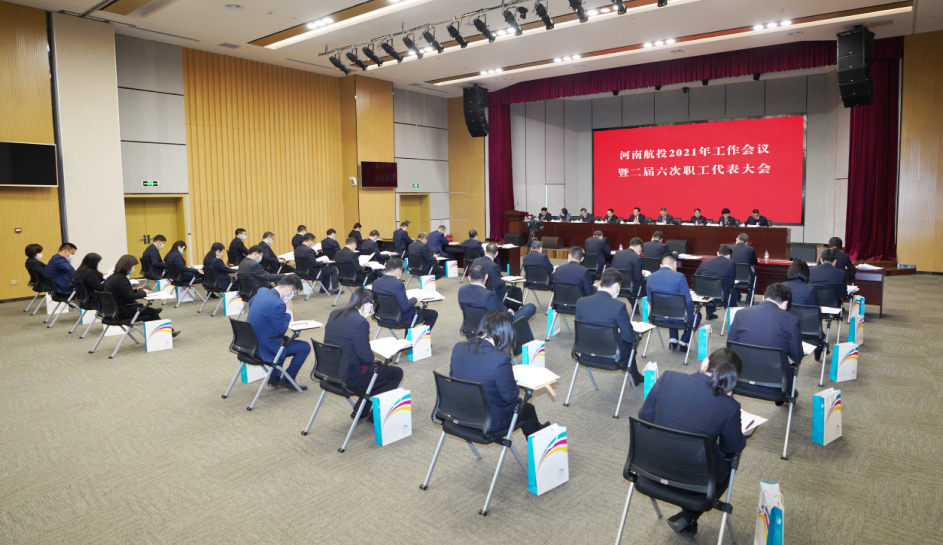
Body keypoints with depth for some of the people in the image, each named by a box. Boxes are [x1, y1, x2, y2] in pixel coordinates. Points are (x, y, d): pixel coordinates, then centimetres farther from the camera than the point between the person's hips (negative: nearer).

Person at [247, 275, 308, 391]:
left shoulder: (262, 291, -2)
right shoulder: (278, 304, -29)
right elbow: (282, 330, -19)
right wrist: (288, 312, -5)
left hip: (252, 343, 9)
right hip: (265, 348, -9)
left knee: (285, 340, 34)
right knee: (305, 347, -1)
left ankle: (274, 379, 33)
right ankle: (287, 381, 12)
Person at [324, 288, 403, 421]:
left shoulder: (334, 314, 4)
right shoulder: (360, 322, -23)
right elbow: (367, 357, -20)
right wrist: (373, 353, 2)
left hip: (331, 372, 9)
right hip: (349, 377, -9)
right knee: (396, 373, 7)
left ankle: (359, 410, 28)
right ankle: (375, 415, 15)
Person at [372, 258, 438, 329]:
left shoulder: (375, 282, -7)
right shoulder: (398, 285, -29)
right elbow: (405, 307, -28)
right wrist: (414, 299, -9)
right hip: (400, 319, -8)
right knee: (433, 314, 6)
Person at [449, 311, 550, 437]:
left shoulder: (458, 348, -11)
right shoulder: (501, 360, -30)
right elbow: (511, 396, -19)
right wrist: (511, 377, 2)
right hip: (490, 423, -6)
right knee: (528, 409, 24)